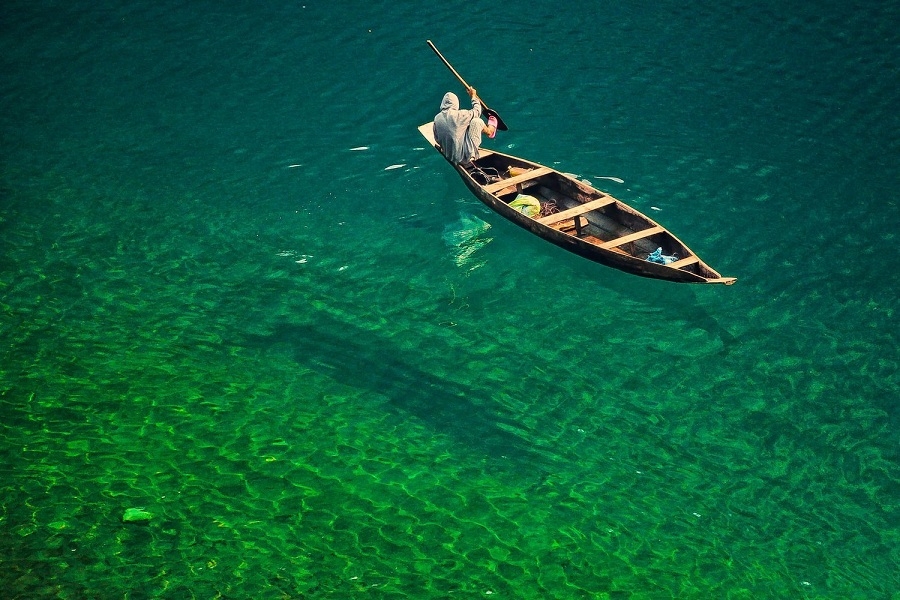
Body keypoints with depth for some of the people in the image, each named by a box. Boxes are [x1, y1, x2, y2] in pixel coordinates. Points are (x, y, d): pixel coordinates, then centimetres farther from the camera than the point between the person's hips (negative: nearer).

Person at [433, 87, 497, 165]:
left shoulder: (437, 118, -4)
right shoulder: (458, 115, -20)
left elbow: (437, 139, 9)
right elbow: (476, 112, -2)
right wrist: (473, 96, 13)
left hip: (450, 157, 6)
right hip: (466, 157, -6)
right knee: (477, 121, 3)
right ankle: (489, 131, 34)